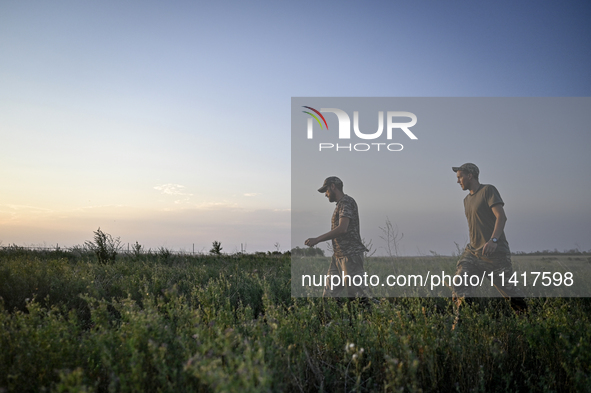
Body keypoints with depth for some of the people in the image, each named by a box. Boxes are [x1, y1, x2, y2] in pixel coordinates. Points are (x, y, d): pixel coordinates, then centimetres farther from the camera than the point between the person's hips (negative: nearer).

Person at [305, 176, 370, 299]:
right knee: (330, 291, 7)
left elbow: (342, 229, -23)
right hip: (338, 256, 10)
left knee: (357, 292, -7)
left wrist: (317, 239, -21)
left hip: (350, 255, -10)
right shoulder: (340, 204, 19)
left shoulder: (347, 202, -11)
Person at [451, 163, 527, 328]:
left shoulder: (488, 190, -4)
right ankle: (459, 324, -7)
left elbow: (501, 216, -15)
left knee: (509, 289, 1)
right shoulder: (467, 199, 19)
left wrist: (493, 240, -27)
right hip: (473, 252, 7)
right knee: (459, 286, -9)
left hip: (495, 252, -7)